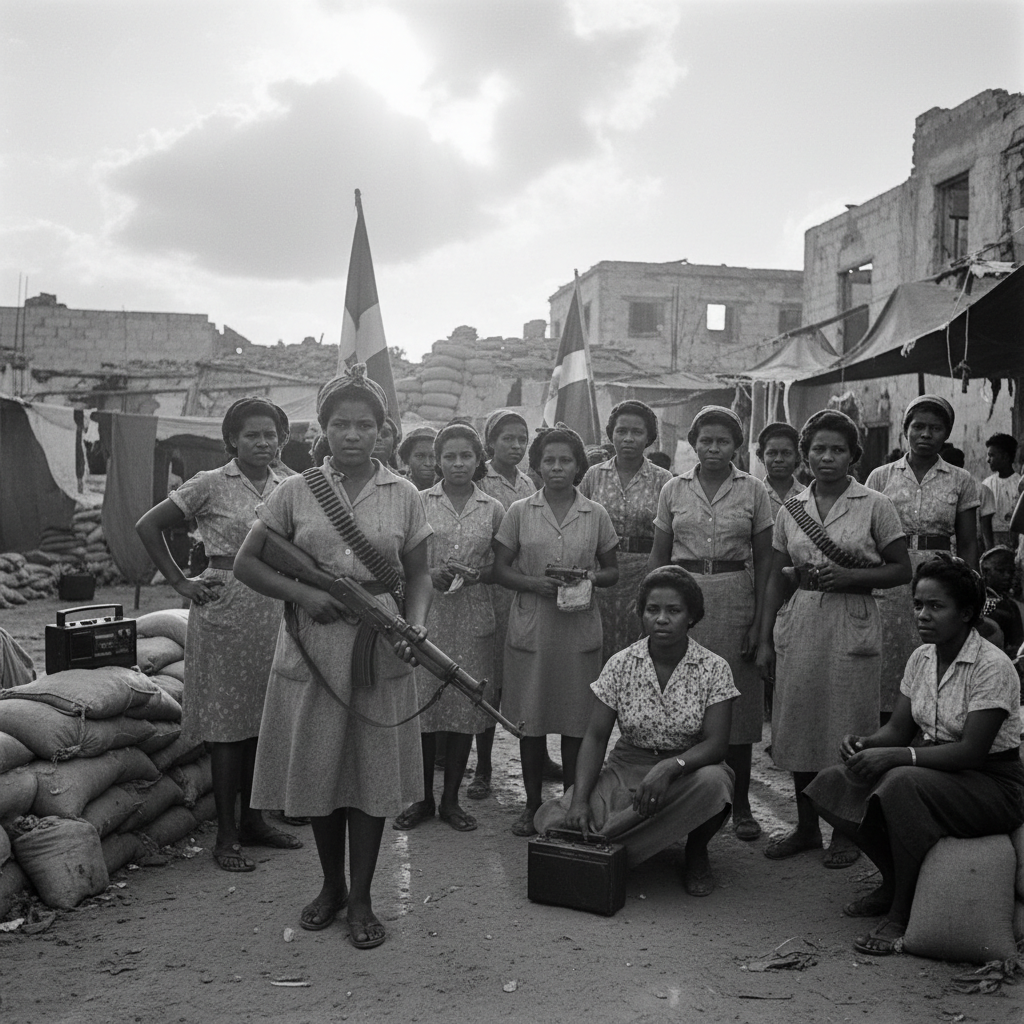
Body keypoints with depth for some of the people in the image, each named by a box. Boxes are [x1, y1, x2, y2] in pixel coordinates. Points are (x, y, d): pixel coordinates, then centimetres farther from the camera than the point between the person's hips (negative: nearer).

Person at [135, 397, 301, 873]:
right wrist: (180, 582, -5)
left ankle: (252, 820, 25)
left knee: (263, 719, 11)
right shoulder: (211, 485, -5)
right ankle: (226, 835, 8)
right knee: (227, 723, 0)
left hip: (273, 611, 5)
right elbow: (148, 526, -2)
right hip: (225, 611, -5)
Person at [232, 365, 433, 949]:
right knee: (318, 771, 9)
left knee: (373, 772, 4)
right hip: (312, 649, 1)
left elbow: (419, 576, 6)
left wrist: (417, 626, -12)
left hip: (380, 652, 0)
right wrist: (303, 593, -11)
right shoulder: (296, 493, 2)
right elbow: (247, 564, 4)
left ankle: (361, 899, 19)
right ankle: (331, 886, 30)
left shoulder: (403, 497, 3)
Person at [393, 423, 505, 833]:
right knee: (422, 704, 0)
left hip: (473, 614, 1)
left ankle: (451, 799, 19)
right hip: (426, 612, -1)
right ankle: (422, 798, 16)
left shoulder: (493, 509, 6)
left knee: (465, 706, 5)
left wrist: (475, 575, -10)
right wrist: (430, 574, -13)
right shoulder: (419, 502, 3)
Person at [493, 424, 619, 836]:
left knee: (577, 722, 4)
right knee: (531, 720, 6)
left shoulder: (596, 515, 4)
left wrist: (592, 577, -11)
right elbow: (500, 569, 3)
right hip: (530, 627, 0)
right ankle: (532, 803, 21)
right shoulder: (519, 512, 2)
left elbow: (612, 571, 11)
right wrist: (535, 584, -13)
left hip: (580, 628, 0)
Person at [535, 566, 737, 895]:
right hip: (626, 770, 0)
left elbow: (716, 743, -13)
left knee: (712, 781, -36)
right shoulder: (621, 665, -3)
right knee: (555, 823, -23)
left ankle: (696, 853, -7)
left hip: (688, 772, 0)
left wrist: (671, 766, -33)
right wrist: (580, 801, -19)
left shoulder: (713, 668, -6)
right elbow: (595, 737, -5)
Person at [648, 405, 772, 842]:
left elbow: (764, 560, 4)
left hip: (735, 601, -1)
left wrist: (760, 621, -3)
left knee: (736, 701, 4)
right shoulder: (674, 490, 7)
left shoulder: (753, 491, 3)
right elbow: (658, 557, 10)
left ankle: (740, 805, 16)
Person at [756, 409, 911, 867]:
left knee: (847, 730, 2)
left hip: (851, 627, -3)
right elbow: (777, 578, 11)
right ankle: (806, 826, 24)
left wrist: (848, 577, -15)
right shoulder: (790, 510, 8)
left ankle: (846, 832, 19)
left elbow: (901, 570, -1)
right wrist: (765, 639, 7)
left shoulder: (874, 506, -1)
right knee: (798, 727, 8)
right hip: (798, 624, 3)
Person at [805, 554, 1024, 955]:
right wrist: (865, 742, -17)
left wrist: (898, 756, -33)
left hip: (992, 783, -7)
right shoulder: (921, 658, 4)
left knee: (902, 783, -36)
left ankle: (903, 911, -18)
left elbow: (972, 751, -25)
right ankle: (894, 881, 9)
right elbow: (898, 728, 5)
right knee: (835, 783, -10)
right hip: (932, 769, 8)